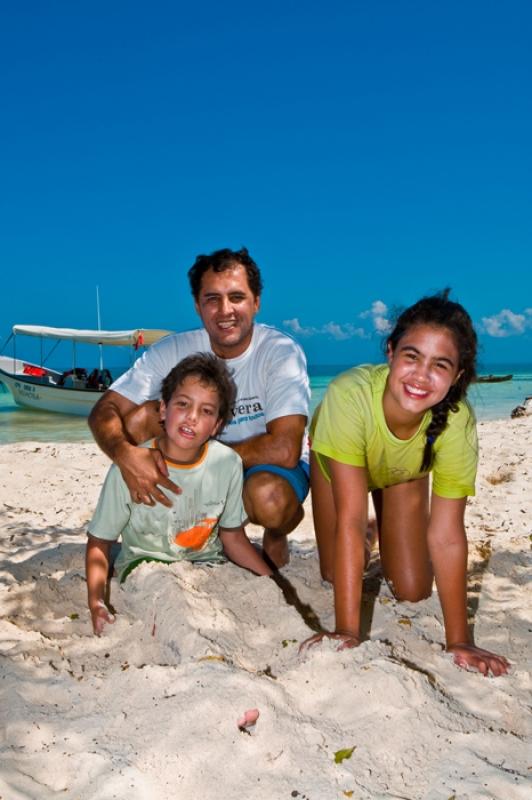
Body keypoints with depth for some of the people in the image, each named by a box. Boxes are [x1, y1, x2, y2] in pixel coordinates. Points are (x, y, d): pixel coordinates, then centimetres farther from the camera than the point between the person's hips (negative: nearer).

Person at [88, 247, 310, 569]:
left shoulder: (282, 352, -24)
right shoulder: (174, 350, -13)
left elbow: (284, 451, -34)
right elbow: (104, 410, -16)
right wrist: (125, 454, -40)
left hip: (270, 468, -3)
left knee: (267, 497, -38)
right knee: (140, 416, -19)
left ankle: (276, 536, 1)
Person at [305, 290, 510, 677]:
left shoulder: (458, 422, -38)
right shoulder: (349, 394, -45)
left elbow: (447, 536, -31)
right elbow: (350, 520, -42)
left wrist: (459, 641, -29)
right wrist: (347, 631, -39)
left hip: (403, 475, 1)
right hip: (337, 463, -1)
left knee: (413, 592, 0)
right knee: (337, 576, -2)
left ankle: (389, 540, 31)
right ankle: (364, 551, 30)